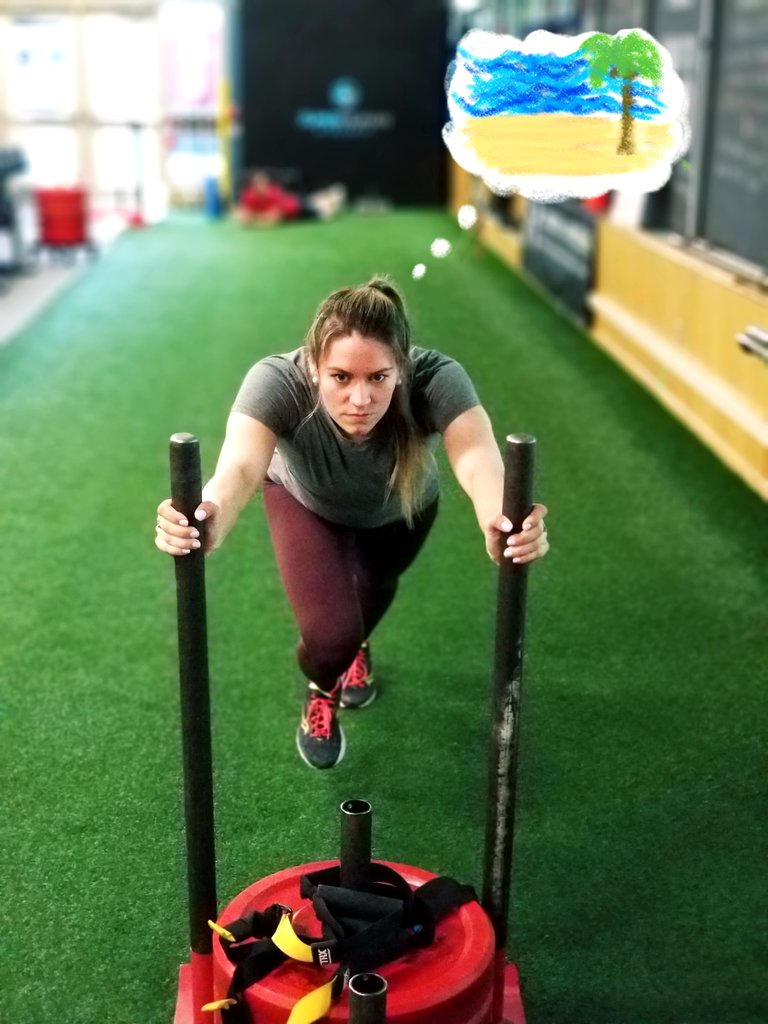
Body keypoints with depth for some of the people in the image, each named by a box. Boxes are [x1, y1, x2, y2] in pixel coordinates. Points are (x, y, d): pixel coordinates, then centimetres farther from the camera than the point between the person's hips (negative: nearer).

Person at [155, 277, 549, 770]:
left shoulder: (437, 379, -42)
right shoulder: (277, 381, -42)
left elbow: (476, 457, -58)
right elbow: (241, 465, -58)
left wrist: (502, 523, -80)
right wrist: (211, 521, -81)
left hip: (401, 509, 2)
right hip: (307, 503, -1)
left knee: (374, 588, 26)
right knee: (329, 633, -15)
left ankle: (356, 645, 64)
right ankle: (321, 692, 23)